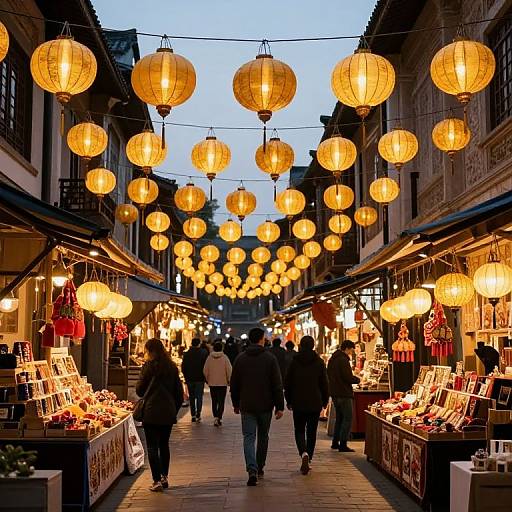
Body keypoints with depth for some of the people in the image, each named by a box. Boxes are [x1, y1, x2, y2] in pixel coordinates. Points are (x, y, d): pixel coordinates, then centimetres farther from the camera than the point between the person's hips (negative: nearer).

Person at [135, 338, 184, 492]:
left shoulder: (149, 366, -9)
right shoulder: (172, 367, 6)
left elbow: (139, 390, -3)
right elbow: (179, 392, 8)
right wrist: (175, 410, 15)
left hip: (151, 412, -5)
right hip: (168, 413, 5)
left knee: (152, 447, 1)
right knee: (164, 445, 17)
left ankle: (157, 481, -3)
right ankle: (164, 478, 23)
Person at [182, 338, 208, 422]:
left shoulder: (186, 354, -1)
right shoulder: (204, 353, -6)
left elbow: (183, 367, 2)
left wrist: (186, 377, 12)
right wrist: (205, 377, 4)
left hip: (190, 379, 2)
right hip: (200, 378, -2)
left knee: (192, 397, 12)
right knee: (199, 396, 4)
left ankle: (193, 415, 9)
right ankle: (198, 414, -7)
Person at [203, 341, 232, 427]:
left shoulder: (209, 358, -3)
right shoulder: (224, 357, -9)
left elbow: (205, 371, 0)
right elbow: (229, 370, -9)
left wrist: (208, 380, 14)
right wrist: (228, 380, 5)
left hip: (212, 383, 2)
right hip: (223, 383, -2)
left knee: (214, 401, 15)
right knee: (221, 402, 1)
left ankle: (215, 417, 17)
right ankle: (219, 418, -12)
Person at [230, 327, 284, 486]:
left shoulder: (240, 359, 1)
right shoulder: (270, 358, -6)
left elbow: (234, 384, 7)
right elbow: (277, 385, -8)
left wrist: (236, 404, 18)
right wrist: (279, 406, -3)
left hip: (247, 406, 1)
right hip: (265, 406, 0)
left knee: (249, 438, -1)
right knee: (263, 437, 17)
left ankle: (252, 470, -19)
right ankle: (259, 468, 28)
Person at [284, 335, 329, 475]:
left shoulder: (294, 362, -4)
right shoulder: (319, 362, -3)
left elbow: (288, 383, 2)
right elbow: (324, 383, 1)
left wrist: (288, 400, 13)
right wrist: (325, 400, 13)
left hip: (298, 403, -1)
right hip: (315, 403, 1)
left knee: (299, 431, 7)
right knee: (311, 432, 12)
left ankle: (304, 454, -19)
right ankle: (308, 458, 14)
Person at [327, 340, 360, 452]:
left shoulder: (332, 359, 13)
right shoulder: (343, 360, -17)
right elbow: (348, 378, -21)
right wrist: (358, 379, -2)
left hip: (335, 393, 10)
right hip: (344, 394, -10)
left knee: (339, 418, 18)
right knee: (347, 419, -4)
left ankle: (335, 442, 21)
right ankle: (343, 444, -6)